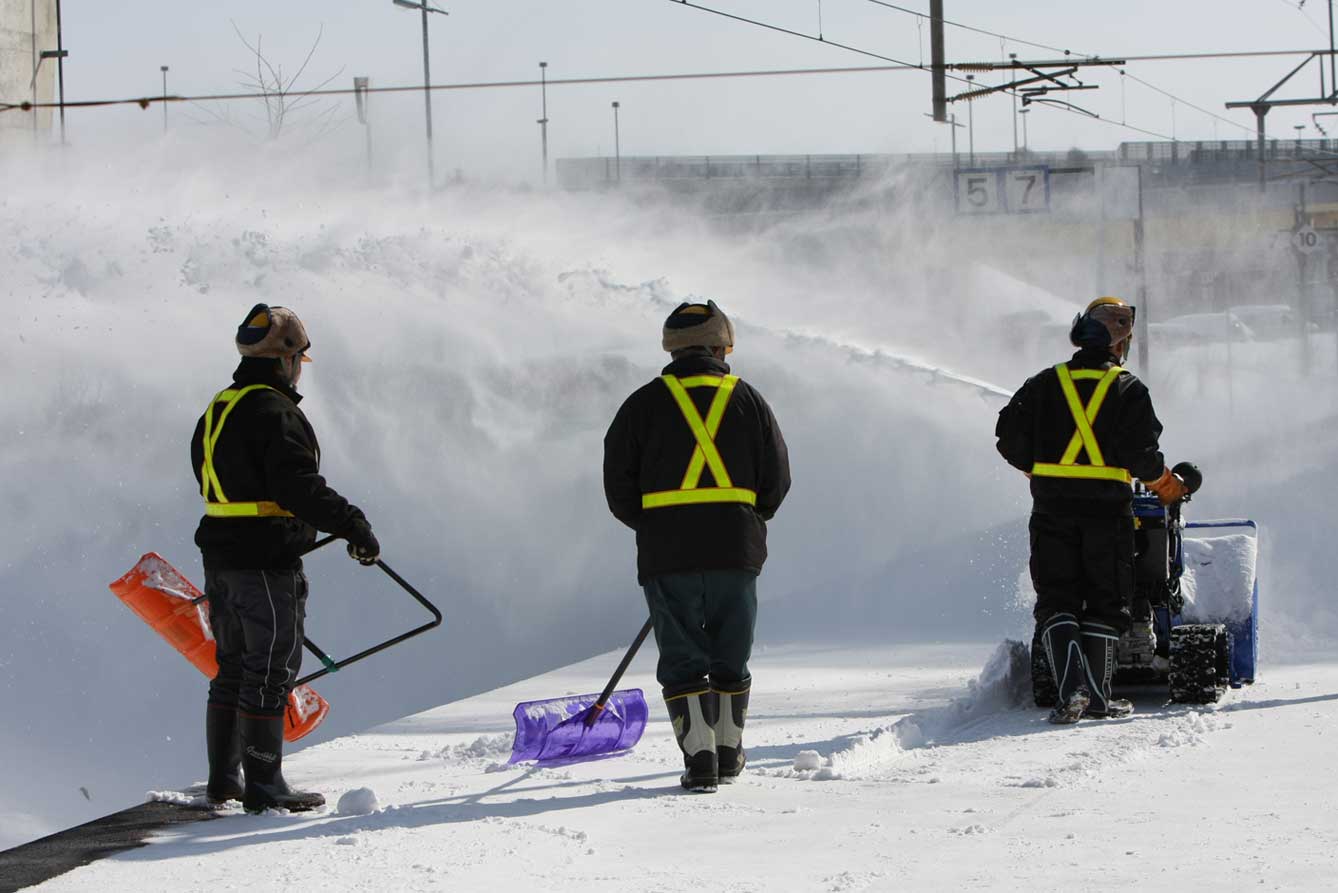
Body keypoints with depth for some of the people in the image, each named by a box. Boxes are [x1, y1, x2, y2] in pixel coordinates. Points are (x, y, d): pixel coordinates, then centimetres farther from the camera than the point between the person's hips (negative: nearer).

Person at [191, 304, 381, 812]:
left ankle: (222, 779, 20)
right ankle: (263, 787, -3)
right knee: (271, 672, -4)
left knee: (234, 669, 16)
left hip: (220, 555, 9)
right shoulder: (275, 413, -16)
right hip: (267, 561, -9)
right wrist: (353, 526, -24)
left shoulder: (217, 410, 13)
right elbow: (299, 486, -26)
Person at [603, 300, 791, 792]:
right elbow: (777, 478, 7)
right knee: (730, 658, 15)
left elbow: (618, 482, 1)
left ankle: (699, 755, -10)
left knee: (682, 659, 2)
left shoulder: (644, 404, 2)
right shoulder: (748, 400, 6)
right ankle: (728, 752, 22)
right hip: (736, 549, 1)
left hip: (666, 552, -1)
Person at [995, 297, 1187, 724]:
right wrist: (1167, 485, 9)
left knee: (1056, 600, 4)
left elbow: (1010, 437, 2)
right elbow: (1141, 451, -10)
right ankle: (1097, 694, 6)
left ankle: (1070, 688, -14)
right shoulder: (1128, 389, -3)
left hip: (1052, 508, 2)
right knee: (1105, 603, 9)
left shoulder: (1044, 385, 5)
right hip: (1108, 508, -2)